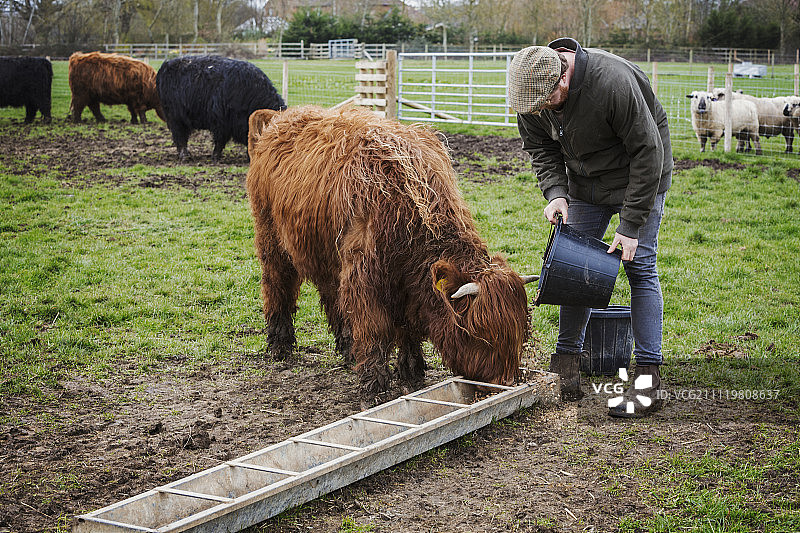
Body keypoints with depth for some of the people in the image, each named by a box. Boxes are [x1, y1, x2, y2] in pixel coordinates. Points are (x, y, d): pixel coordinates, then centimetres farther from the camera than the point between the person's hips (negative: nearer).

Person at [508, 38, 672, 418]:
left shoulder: (613, 83, -35)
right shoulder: (531, 89, -16)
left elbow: (648, 153, -28)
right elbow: (540, 147, 1)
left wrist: (630, 225, -26)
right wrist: (555, 191, -17)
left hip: (639, 178, -5)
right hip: (584, 182, 6)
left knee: (640, 267, -10)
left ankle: (648, 379, -8)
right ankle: (566, 363, 12)